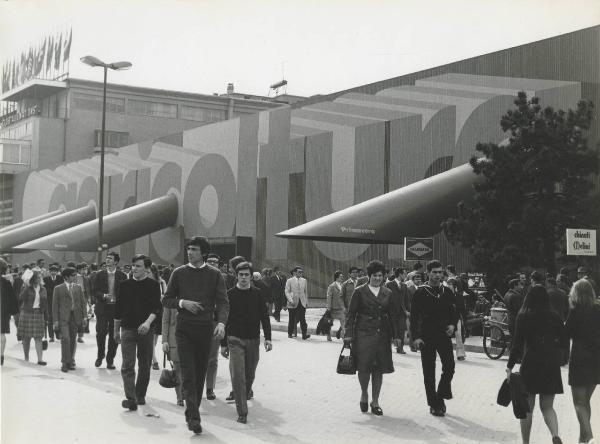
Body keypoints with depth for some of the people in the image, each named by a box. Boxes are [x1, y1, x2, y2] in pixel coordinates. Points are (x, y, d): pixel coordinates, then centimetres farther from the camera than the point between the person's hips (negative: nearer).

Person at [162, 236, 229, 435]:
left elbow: (223, 302, -3)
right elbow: (166, 300, 8)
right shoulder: (179, 273, 4)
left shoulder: (214, 275, 3)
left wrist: (221, 322, -20)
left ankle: (191, 413, 23)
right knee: (188, 374, -10)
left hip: (205, 329, 1)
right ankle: (194, 417, -15)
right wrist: (182, 302, -11)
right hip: (184, 329, -1)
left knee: (200, 374, 9)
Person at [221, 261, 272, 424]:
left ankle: (247, 391, 46)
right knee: (237, 375, -11)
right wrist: (223, 344, 2)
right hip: (235, 339, -2)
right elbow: (224, 320, 2)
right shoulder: (230, 295, -2)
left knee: (250, 374, 13)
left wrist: (267, 338, -3)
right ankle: (242, 412, -8)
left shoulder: (257, 294, 3)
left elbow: (264, 317, 6)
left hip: (253, 340, 2)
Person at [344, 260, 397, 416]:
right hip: (363, 334, -3)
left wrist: (394, 334, 8)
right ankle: (364, 394, 18)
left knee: (379, 369, 5)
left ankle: (375, 402, 16)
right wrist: (348, 334, -5)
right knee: (364, 367, -8)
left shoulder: (387, 293, 11)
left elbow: (392, 315, 15)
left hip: (382, 336, 3)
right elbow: (351, 314, 1)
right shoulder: (359, 292, 1)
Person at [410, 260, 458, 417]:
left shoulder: (447, 292, 7)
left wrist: (453, 325, -5)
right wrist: (415, 337, -11)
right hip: (426, 337, -3)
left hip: (444, 335, 3)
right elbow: (414, 316, -4)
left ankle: (441, 396, 15)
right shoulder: (421, 292, -3)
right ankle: (434, 404, 12)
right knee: (429, 372, 3)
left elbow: (454, 311, 16)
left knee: (449, 366, -7)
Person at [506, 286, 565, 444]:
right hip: (551, 365, 2)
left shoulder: (523, 316, -5)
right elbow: (563, 339, 5)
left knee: (527, 407, 10)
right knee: (547, 406, 11)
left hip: (530, 363, -2)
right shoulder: (554, 316, 1)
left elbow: (517, 343, -7)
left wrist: (510, 366, -4)